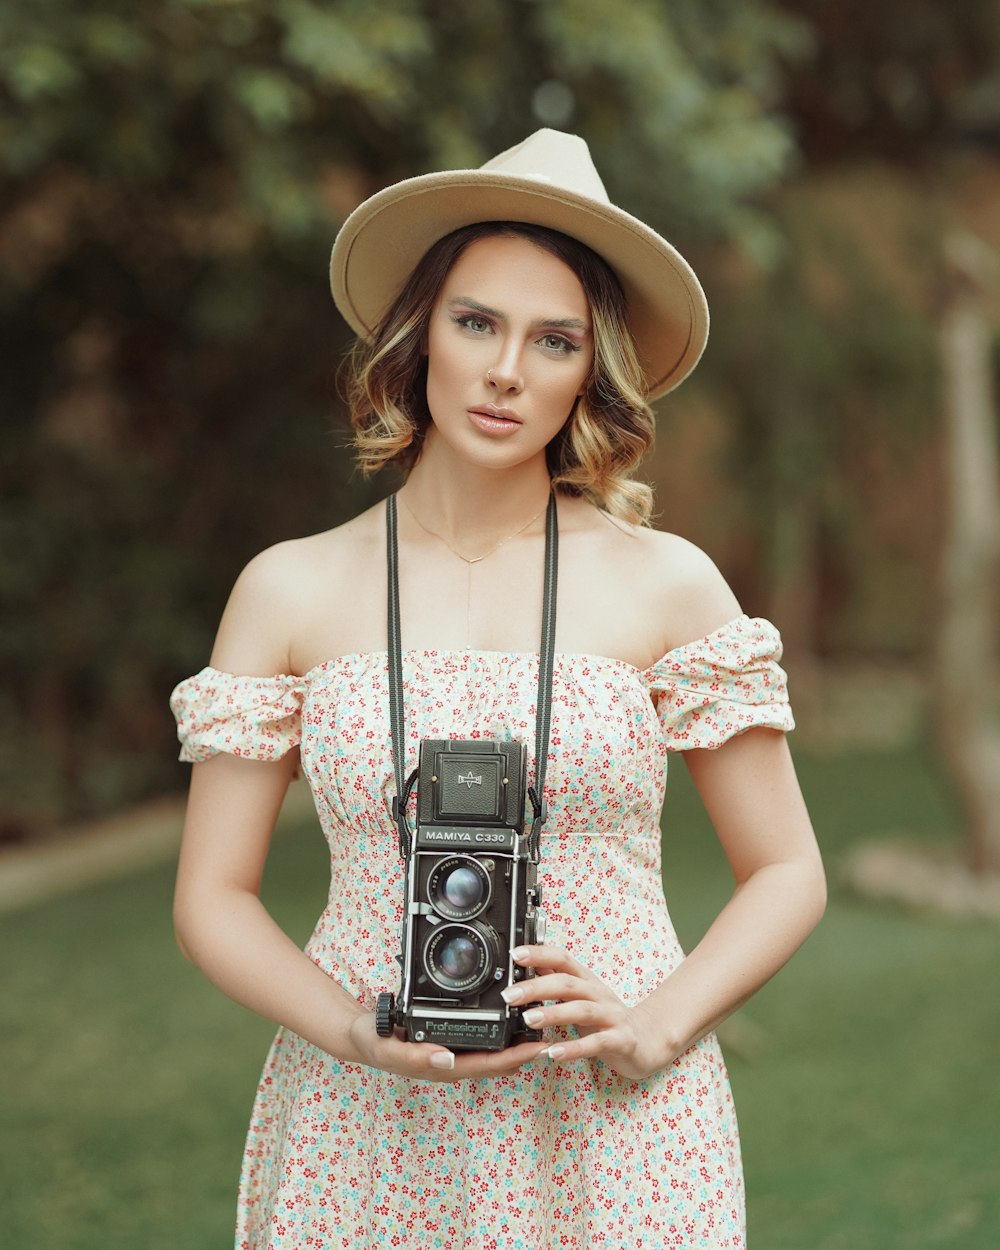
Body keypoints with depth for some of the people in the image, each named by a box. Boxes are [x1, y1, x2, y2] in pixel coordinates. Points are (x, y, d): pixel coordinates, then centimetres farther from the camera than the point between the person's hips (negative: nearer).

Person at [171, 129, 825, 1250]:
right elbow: (212, 897, 3)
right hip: (371, 1146, 1)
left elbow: (785, 875, 4)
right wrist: (361, 1038, -14)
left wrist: (651, 1030, -12)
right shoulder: (291, 591, 1)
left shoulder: (668, 586, -2)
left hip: (617, 1142, 0)